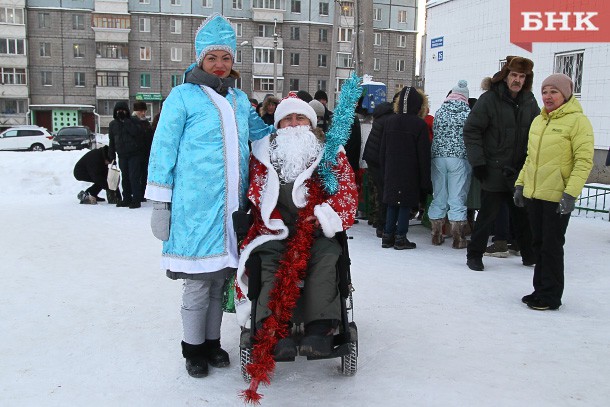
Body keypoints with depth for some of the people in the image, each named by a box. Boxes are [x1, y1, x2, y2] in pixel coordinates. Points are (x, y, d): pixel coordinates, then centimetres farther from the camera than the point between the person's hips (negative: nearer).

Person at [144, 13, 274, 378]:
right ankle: (193, 348, 20)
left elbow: (260, 132, 32)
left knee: (220, 277, 13)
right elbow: (164, 149, -3)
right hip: (195, 206, -5)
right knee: (198, 282, 1)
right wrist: (160, 201, -5)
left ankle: (212, 341, 29)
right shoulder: (183, 96, -2)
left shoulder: (240, 99, 15)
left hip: (231, 205, 5)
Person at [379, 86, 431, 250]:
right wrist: (425, 180, -1)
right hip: (410, 174, -4)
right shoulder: (419, 124, -9)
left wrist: (383, 172, 16)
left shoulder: (389, 121, 4)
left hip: (391, 172, 4)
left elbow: (382, 149, 8)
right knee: (406, 204, 2)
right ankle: (400, 238, 4)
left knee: (392, 204, 12)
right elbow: (423, 154, -7)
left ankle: (387, 236, 13)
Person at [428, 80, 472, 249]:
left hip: (438, 157, 3)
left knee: (438, 197, 11)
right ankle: (458, 238, 3)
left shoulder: (440, 112, 6)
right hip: (460, 158, -3)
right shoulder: (468, 113, -2)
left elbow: (435, 135, 9)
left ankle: (436, 235, 18)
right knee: (457, 198, 1)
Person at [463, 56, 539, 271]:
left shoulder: (529, 102, 7)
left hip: (520, 171, 5)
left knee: (523, 214, 14)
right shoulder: (489, 99, -10)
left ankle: (529, 254, 28)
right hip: (494, 170, -5)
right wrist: (478, 162, -15)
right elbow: (471, 130, -10)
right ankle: (474, 255, 16)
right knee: (488, 214, 2)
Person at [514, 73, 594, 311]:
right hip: (533, 195, 7)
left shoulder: (577, 121, -9)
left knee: (552, 246, 1)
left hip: (558, 197, -7)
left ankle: (551, 296, 13)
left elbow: (584, 161, -15)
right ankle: (540, 290, 26)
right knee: (538, 244, 14)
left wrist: (571, 193, -21)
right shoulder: (538, 121, 13)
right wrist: (520, 184, 14)